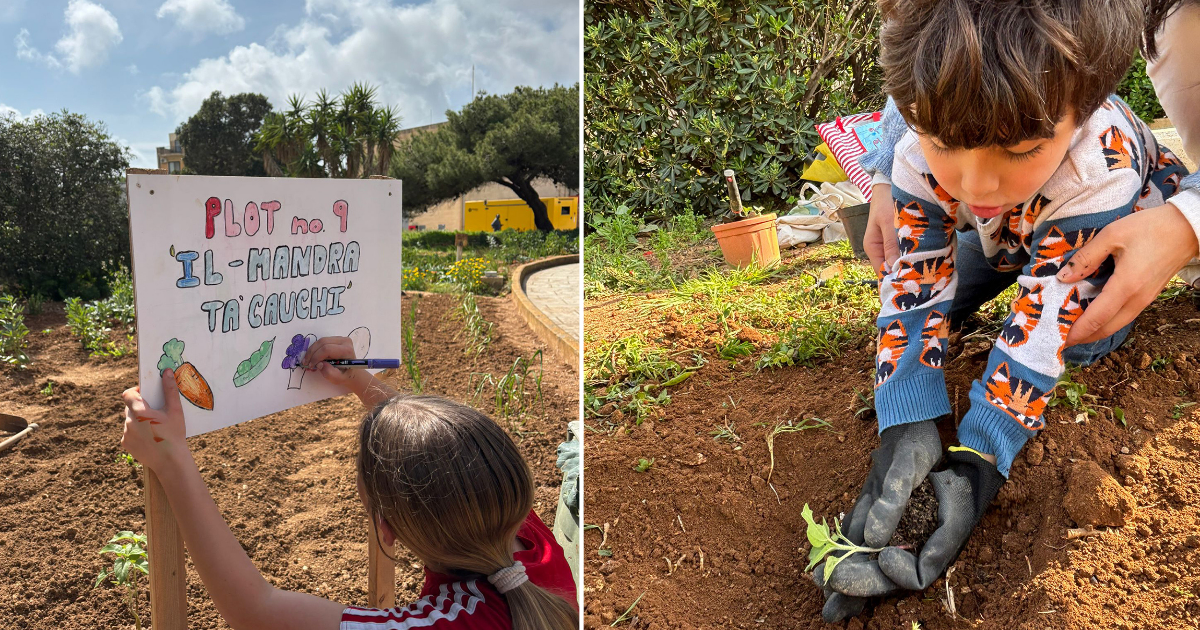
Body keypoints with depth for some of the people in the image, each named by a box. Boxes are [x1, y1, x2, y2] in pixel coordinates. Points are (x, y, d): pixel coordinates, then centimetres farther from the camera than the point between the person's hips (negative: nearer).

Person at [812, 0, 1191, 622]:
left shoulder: (1098, 170, -45)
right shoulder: (921, 160, -36)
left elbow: (1044, 326, -44)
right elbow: (912, 289, -35)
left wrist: (979, 458, -51)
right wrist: (905, 425, -49)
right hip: (1004, 235, 3)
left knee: (1082, 335, -26)